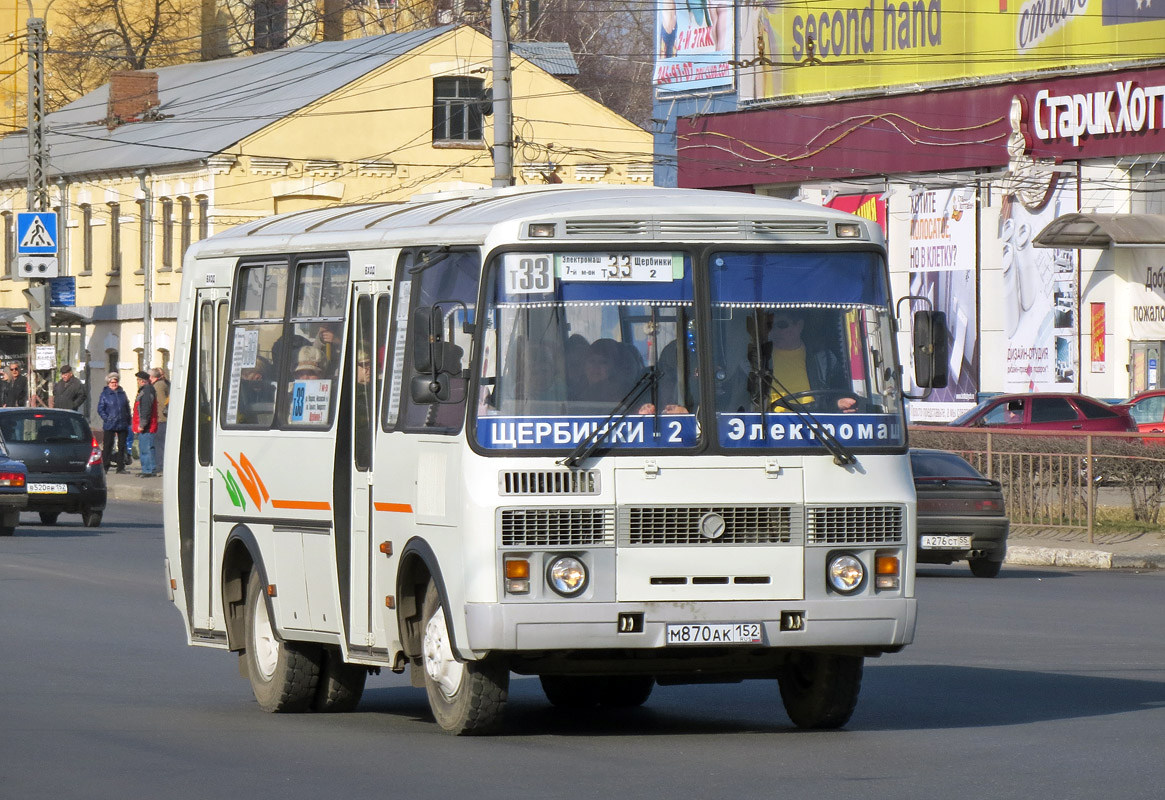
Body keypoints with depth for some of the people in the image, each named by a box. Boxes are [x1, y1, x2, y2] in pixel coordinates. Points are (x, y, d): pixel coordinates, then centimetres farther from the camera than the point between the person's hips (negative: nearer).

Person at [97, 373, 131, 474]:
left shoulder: (122, 393, 11)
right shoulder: (105, 394, 0)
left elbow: (127, 408, 15)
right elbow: (100, 409, -1)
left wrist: (128, 420, 7)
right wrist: (106, 418, -13)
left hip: (122, 424, 4)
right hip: (110, 425, -4)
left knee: (122, 446, 7)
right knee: (108, 445, -3)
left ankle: (121, 467, 13)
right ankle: (105, 467, 1)